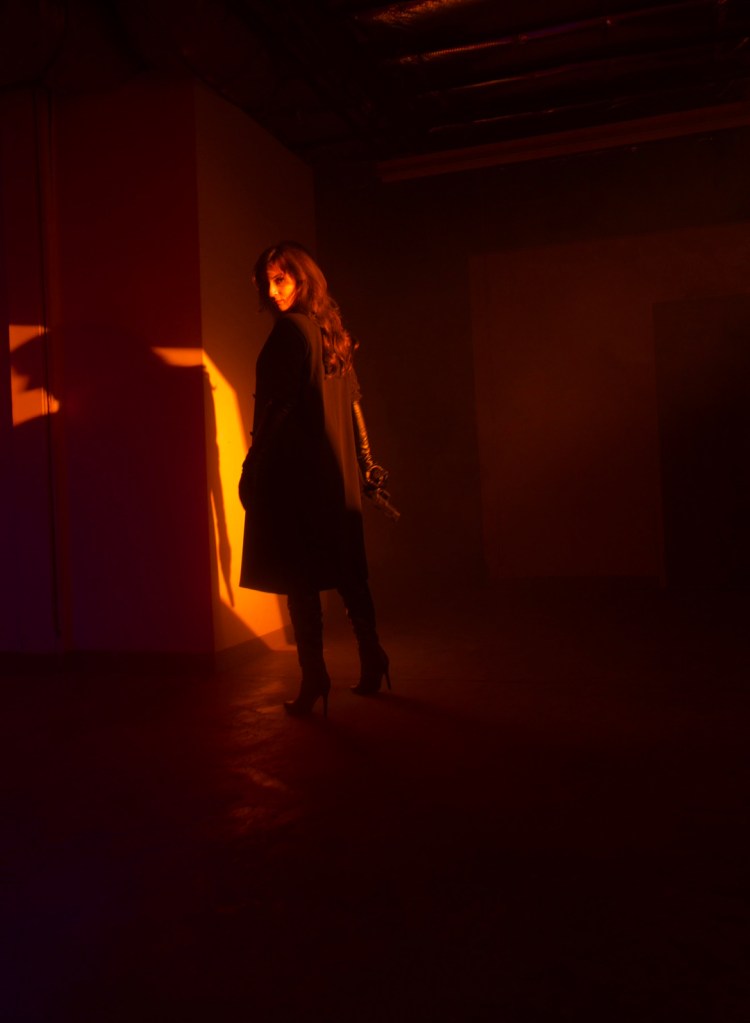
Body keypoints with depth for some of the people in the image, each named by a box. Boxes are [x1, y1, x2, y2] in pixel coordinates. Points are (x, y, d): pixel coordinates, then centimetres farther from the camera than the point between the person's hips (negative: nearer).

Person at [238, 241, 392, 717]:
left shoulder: (291, 330, -10)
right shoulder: (333, 329, 13)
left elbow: (276, 407, -15)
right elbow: (354, 402, 15)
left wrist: (253, 468, -11)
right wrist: (366, 464, 19)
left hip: (295, 468, -8)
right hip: (338, 470, 8)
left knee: (298, 576, -3)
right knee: (346, 568, 14)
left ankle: (314, 676, 1)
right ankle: (372, 657, 21)